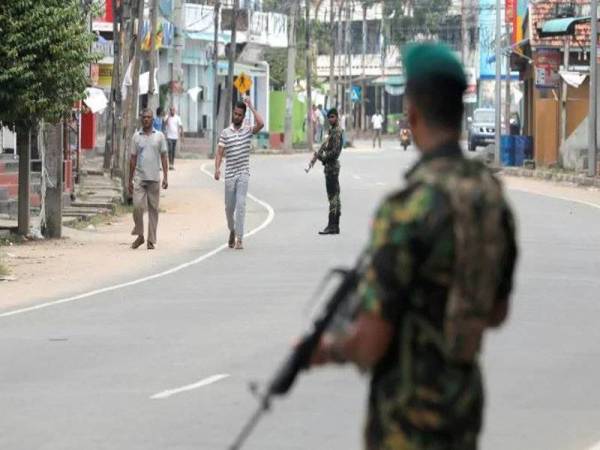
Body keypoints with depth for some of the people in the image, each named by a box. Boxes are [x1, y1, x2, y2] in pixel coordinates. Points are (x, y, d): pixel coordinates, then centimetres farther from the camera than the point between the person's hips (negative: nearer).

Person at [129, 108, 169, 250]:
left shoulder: (159, 136, 5)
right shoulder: (136, 136, 8)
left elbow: (163, 157, 5)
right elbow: (133, 159, 11)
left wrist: (165, 177, -3)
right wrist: (130, 180, 9)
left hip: (154, 178, 0)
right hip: (139, 177, 0)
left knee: (153, 209, 3)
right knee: (137, 206, -11)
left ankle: (151, 240, 8)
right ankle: (139, 235, 4)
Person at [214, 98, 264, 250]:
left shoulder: (248, 131, 4)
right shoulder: (225, 133, 5)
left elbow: (260, 124, -15)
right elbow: (220, 153, 0)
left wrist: (251, 107, -8)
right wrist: (217, 168, -16)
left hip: (243, 174, -2)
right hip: (230, 174, 2)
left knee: (241, 204, -14)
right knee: (229, 207, 10)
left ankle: (239, 239, -14)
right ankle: (232, 230, 36)